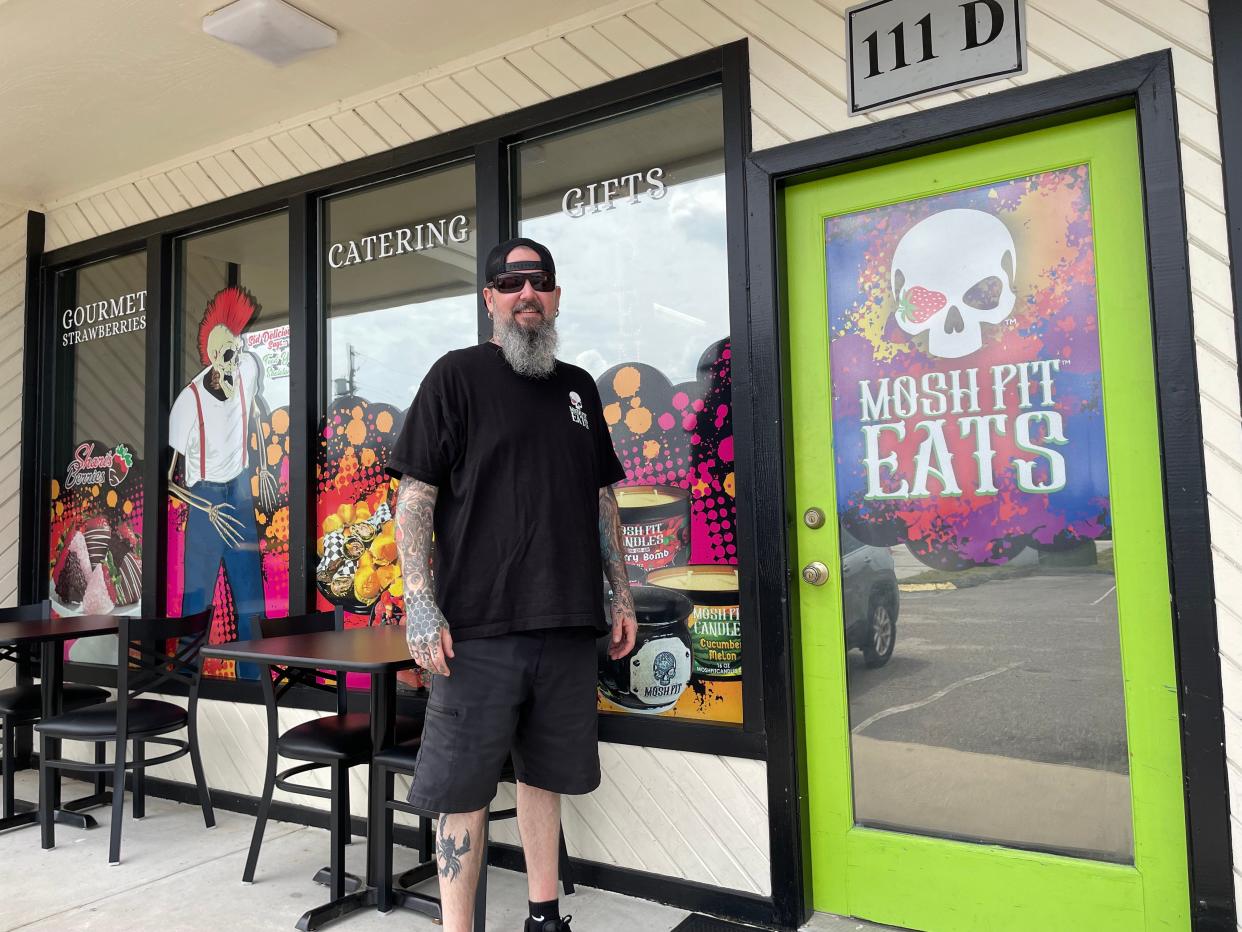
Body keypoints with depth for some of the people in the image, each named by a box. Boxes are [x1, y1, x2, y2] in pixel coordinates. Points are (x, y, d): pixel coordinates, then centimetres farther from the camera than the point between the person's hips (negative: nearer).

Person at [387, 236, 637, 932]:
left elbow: (602, 500, 18)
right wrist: (421, 604, -13)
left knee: (545, 774, 16)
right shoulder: (459, 375, 0)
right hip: (479, 624, -4)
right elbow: (415, 495, -6)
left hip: (568, 624, 5)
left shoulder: (579, 388, 15)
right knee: (464, 788, 3)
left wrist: (622, 595, 14)